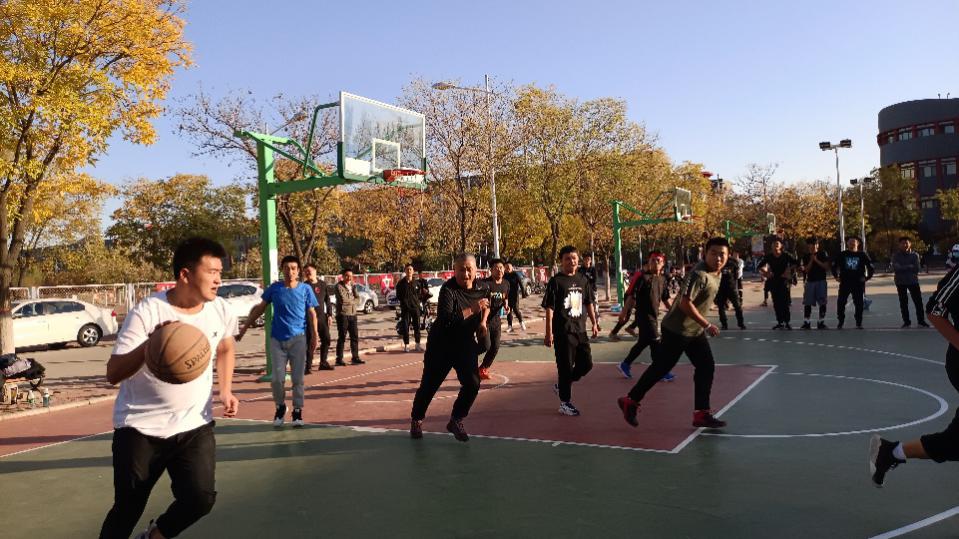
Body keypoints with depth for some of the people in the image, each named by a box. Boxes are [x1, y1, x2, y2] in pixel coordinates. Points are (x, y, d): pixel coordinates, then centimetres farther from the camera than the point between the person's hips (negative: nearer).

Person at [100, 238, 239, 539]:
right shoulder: (147, 312, -18)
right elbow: (113, 374, -22)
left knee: (200, 498, -11)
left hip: (194, 425, 3)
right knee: (126, 511, 7)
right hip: (140, 427, -2)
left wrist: (225, 391, 5)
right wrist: (149, 345, -40)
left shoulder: (220, 311, -4)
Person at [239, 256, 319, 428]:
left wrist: (314, 336, -6)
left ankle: (297, 411, 15)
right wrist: (244, 327, 12)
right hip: (277, 339, 1)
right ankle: (280, 407, 24)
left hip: (298, 338, -1)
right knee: (277, 378, 0)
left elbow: (312, 314, 2)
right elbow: (260, 308, 11)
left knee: (298, 378, 1)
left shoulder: (305, 289, -1)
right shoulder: (274, 288, 1)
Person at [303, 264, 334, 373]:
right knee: (310, 343, -4)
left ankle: (323, 362, 22)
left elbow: (327, 300, 12)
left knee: (326, 340, 9)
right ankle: (308, 365, 2)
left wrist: (329, 315, 7)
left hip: (322, 316, 4)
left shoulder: (323, 284, 9)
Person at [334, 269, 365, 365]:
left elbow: (356, 296, 6)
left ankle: (355, 357, 18)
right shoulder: (339, 286, -8)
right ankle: (339, 359, 5)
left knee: (355, 336, 9)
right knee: (342, 337, -2)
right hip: (342, 315, -7)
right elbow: (342, 299, -17)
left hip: (353, 314, 7)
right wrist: (352, 299, -2)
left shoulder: (352, 285, 15)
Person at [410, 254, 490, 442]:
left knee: (472, 384, -7)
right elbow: (445, 319, -35)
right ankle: (416, 420, 29)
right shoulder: (448, 289, -21)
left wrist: (483, 318, 5)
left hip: (466, 345, 4)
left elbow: (487, 304, 22)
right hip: (441, 345, -4)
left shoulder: (481, 288, -3)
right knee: (429, 385, 5)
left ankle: (456, 421, 16)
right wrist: (471, 310, -37)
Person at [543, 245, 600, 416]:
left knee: (586, 364, 9)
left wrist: (594, 323, 15)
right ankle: (565, 402, 13)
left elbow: (589, 303, 19)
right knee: (566, 367, 0)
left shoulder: (582, 279, 9)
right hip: (563, 332, -6)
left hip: (580, 330, 6)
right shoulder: (556, 281, -8)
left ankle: (561, 386, 29)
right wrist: (549, 333, -14)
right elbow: (549, 308, -11)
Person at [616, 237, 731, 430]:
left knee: (706, 367, 5)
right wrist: (707, 325, -23)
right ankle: (630, 401, 14)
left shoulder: (716, 273, 7)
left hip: (695, 330, 9)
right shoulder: (699, 274, -23)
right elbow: (685, 303, -28)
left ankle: (701, 414, 12)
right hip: (677, 329, -9)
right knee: (661, 367, -1)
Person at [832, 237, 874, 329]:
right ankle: (840, 322, 7)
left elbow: (870, 266, 10)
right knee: (841, 302, -3)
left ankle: (859, 323, 10)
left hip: (858, 283, 0)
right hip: (845, 283, 0)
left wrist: (867, 277, 4)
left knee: (859, 303, 1)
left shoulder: (862, 255, 4)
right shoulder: (842, 255, 5)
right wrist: (836, 276, 6)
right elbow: (834, 265, 13)